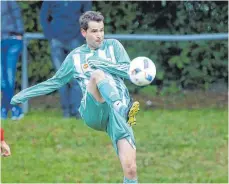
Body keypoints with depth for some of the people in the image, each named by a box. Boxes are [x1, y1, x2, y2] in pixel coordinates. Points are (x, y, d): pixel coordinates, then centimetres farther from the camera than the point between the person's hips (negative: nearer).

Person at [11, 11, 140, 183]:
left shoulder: (113, 46, 18)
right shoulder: (75, 56, 20)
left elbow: (129, 71, 7)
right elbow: (55, 82, 29)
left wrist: (103, 64, -6)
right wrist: (24, 94, 26)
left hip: (119, 112, 1)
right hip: (93, 112, -1)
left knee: (130, 168, -17)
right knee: (98, 74, -33)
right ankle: (123, 110, -57)